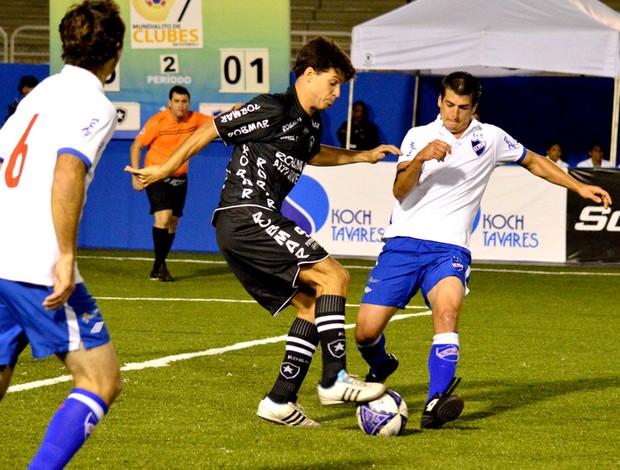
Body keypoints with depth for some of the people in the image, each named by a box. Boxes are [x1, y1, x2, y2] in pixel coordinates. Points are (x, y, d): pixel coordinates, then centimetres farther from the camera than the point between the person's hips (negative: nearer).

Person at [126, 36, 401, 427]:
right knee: (334, 277, -14)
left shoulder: (311, 123, 17)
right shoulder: (272, 110, -11)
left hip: (256, 225, 10)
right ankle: (335, 380, -17)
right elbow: (211, 130, -6)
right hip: (247, 216, -10)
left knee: (311, 306, 8)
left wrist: (363, 156, 33)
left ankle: (281, 400, 5)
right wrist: (165, 170, 1)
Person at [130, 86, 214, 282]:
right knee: (163, 217, -21)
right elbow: (136, 146, -9)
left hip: (179, 179, 5)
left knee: (173, 223, 8)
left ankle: (158, 268, 19)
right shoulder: (157, 122, -16)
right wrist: (136, 175, -16)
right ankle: (159, 265, -13)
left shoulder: (194, 119, -3)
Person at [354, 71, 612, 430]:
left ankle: (436, 403, -44)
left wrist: (580, 188, 23)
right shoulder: (419, 136, 6)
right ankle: (381, 367, 29)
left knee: (447, 309, -33)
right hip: (403, 243, 1)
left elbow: (533, 162, 26)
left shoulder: (491, 139, 9)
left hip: (449, 248, -1)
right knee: (366, 331, -8)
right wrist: (420, 158, -24)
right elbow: (400, 192, -7)